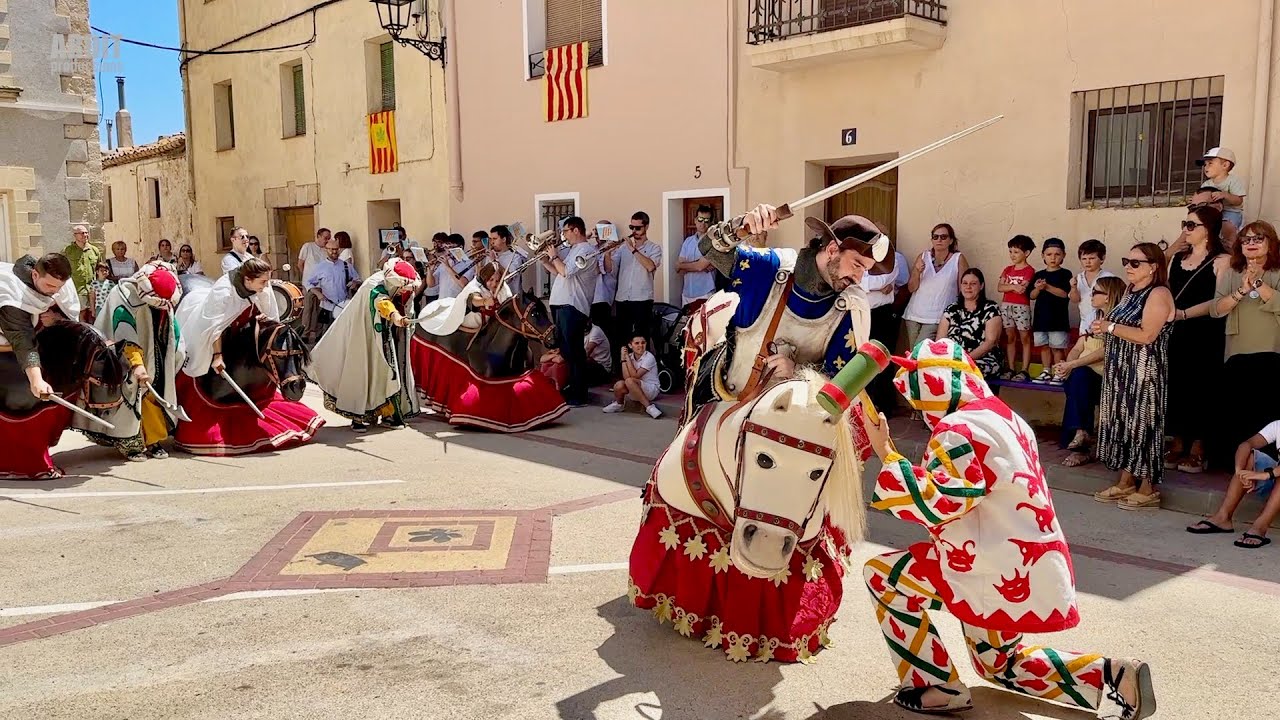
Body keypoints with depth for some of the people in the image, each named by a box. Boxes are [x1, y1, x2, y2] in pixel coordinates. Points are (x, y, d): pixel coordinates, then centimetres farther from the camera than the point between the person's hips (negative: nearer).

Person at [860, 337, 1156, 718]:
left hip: (1000, 569, -10)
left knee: (883, 575, -2)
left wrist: (886, 453, -25)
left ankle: (938, 688, 3)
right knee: (997, 660, 28)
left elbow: (938, 502, -29)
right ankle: (1111, 676, 16)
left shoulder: (958, 428, -18)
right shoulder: (1001, 416, 14)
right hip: (1024, 566, 10)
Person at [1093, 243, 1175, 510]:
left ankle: (1148, 489, 5)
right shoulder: (1131, 292, 15)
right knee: (1124, 423, 10)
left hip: (1145, 373, -9)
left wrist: (1110, 327, -17)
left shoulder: (1158, 294, -12)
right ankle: (1125, 482, 18)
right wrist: (1103, 329, 5)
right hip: (1122, 371, 9)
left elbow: (1146, 336, -21)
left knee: (1143, 424, -4)